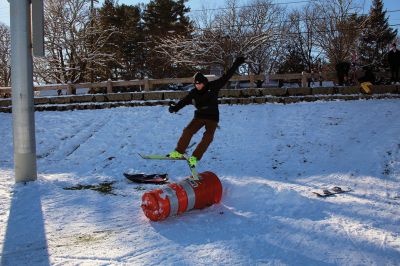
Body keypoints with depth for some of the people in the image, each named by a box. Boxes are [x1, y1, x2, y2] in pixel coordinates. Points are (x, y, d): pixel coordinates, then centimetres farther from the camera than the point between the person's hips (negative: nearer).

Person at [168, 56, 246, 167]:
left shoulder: (213, 86, -7)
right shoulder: (194, 93, 1)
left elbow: (226, 77, -6)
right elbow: (184, 101, -2)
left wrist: (236, 64, -7)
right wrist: (175, 108, -19)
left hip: (212, 117, -2)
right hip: (199, 116, 2)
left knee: (208, 137, -15)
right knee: (188, 131, -14)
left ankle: (195, 157, -8)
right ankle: (179, 152, -1)